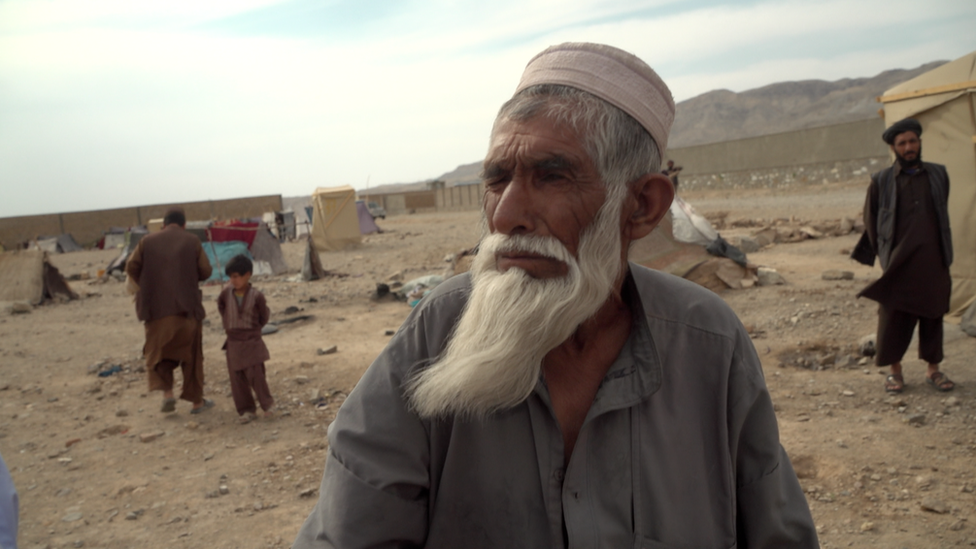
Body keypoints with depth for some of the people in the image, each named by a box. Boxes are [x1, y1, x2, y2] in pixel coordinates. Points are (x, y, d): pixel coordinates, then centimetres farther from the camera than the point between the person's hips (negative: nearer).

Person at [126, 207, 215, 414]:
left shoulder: (147, 241, 3)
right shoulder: (192, 242, 1)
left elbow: (131, 267, -1)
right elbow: (205, 271, -1)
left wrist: (147, 285, 15)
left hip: (156, 308, 0)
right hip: (187, 307, 0)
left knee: (158, 352, 15)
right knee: (191, 354, 11)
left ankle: (166, 392, -4)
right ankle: (197, 401, 18)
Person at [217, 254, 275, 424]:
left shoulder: (256, 296, -13)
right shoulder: (226, 293, -5)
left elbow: (264, 316, 0)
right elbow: (221, 306, 16)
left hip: (252, 342, -3)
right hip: (233, 342, 3)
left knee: (255, 375, -4)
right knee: (237, 379, 5)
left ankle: (267, 405, 14)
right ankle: (247, 410, 15)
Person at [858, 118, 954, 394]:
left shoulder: (938, 174, 7)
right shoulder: (881, 181, 0)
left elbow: (943, 214, 16)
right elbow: (871, 220, 8)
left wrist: (944, 252, 13)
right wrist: (884, 254, 5)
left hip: (933, 262, 2)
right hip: (898, 264, -2)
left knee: (933, 314, 8)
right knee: (894, 317, 1)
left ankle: (933, 369, 20)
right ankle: (894, 370, 14)